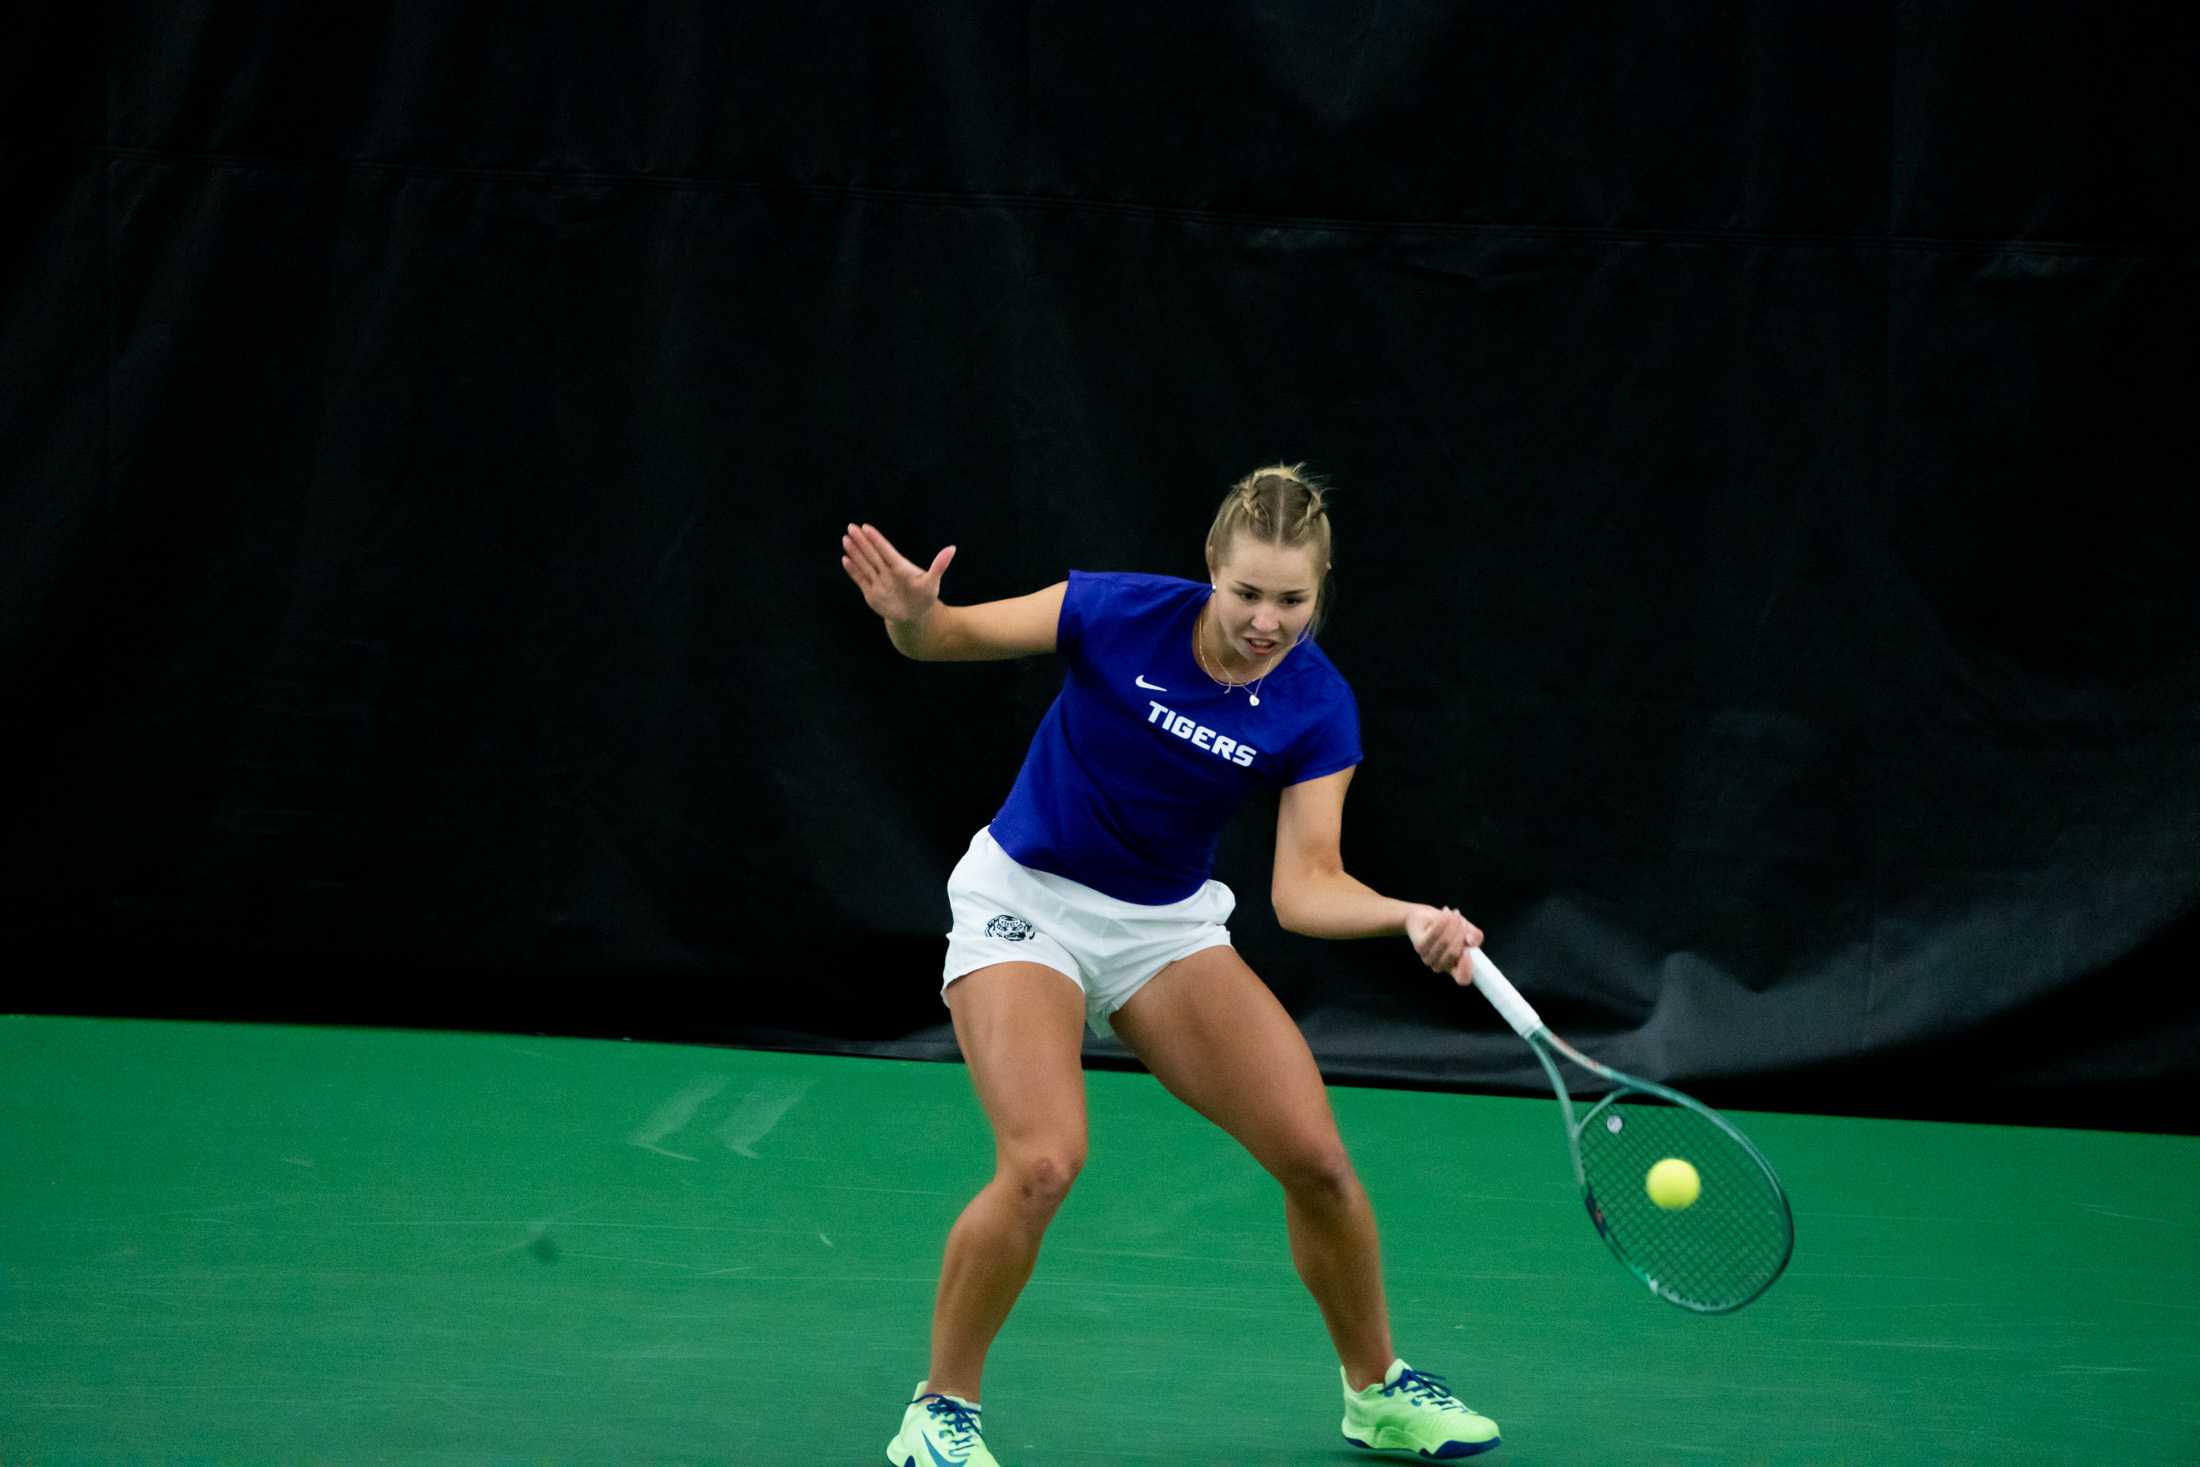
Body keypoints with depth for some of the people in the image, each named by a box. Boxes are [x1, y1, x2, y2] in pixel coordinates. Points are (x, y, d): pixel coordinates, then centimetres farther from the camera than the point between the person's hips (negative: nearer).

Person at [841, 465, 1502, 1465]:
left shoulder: (1316, 710, -12)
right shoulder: (1123, 613, -19)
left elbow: (1307, 887, -15)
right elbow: (951, 638, -10)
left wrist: (1413, 920, -34)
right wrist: (912, 614, -33)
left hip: (1167, 925, 4)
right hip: (1025, 900, -4)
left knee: (1315, 1157, -4)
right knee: (1044, 1162, -25)